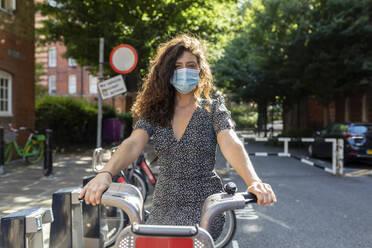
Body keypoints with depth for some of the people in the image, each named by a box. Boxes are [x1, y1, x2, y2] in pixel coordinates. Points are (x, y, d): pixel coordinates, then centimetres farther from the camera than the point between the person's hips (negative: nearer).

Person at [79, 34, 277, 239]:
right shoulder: (154, 112, 4)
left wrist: (253, 181, -37)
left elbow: (231, 145, -18)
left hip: (203, 205, -3)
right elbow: (133, 144, -12)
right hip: (163, 206, 3)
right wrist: (105, 174, -32)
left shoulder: (213, 110, -1)